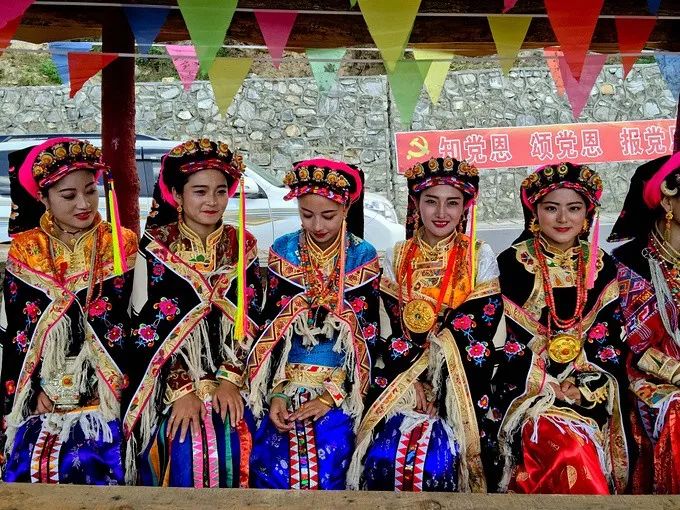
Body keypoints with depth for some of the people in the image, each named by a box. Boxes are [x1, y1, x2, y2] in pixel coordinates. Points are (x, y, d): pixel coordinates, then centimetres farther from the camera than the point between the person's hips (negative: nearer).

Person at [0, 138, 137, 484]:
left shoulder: (120, 246, 1)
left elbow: (129, 324, -1)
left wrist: (99, 387, -8)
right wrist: (37, 389, -3)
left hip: (101, 394, -2)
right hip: (38, 397, 2)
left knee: (92, 460, -19)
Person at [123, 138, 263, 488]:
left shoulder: (243, 246, 8)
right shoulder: (155, 246, 1)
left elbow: (251, 321, 4)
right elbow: (146, 327, -3)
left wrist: (230, 379, -8)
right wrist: (181, 389, -11)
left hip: (231, 379, 2)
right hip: (169, 382, -2)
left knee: (235, 446, -18)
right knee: (186, 450, -21)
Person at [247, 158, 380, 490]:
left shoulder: (364, 257, -2)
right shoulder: (283, 251, 1)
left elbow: (368, 334, -3)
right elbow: (271, 326, 1)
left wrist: (332, 395, -11)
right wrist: (276, 392, -9)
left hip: (341, 385, 0)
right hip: (287, 380, 1)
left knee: (327, 466, -20)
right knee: (275, 466, -19)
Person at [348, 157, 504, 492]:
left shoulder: (480, 257, 1)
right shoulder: (397, 257, 7)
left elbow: (479, 329, -5)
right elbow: (390, 329, 3)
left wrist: (435, 383, -12)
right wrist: (412, 379, -9)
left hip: (459, 379, -1)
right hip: (401, 376, 2)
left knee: (438, 459, -18)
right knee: (382, 456, -15)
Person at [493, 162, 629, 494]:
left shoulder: (601, 267, 9)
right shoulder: (512, 263, -2)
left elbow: (610, 339, 8)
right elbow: (503, 339, -4)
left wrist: (586, 387, -6)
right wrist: (551, 388, -10)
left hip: (590, 389, 3)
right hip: (529, 388, -3)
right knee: (571, 449, -25)